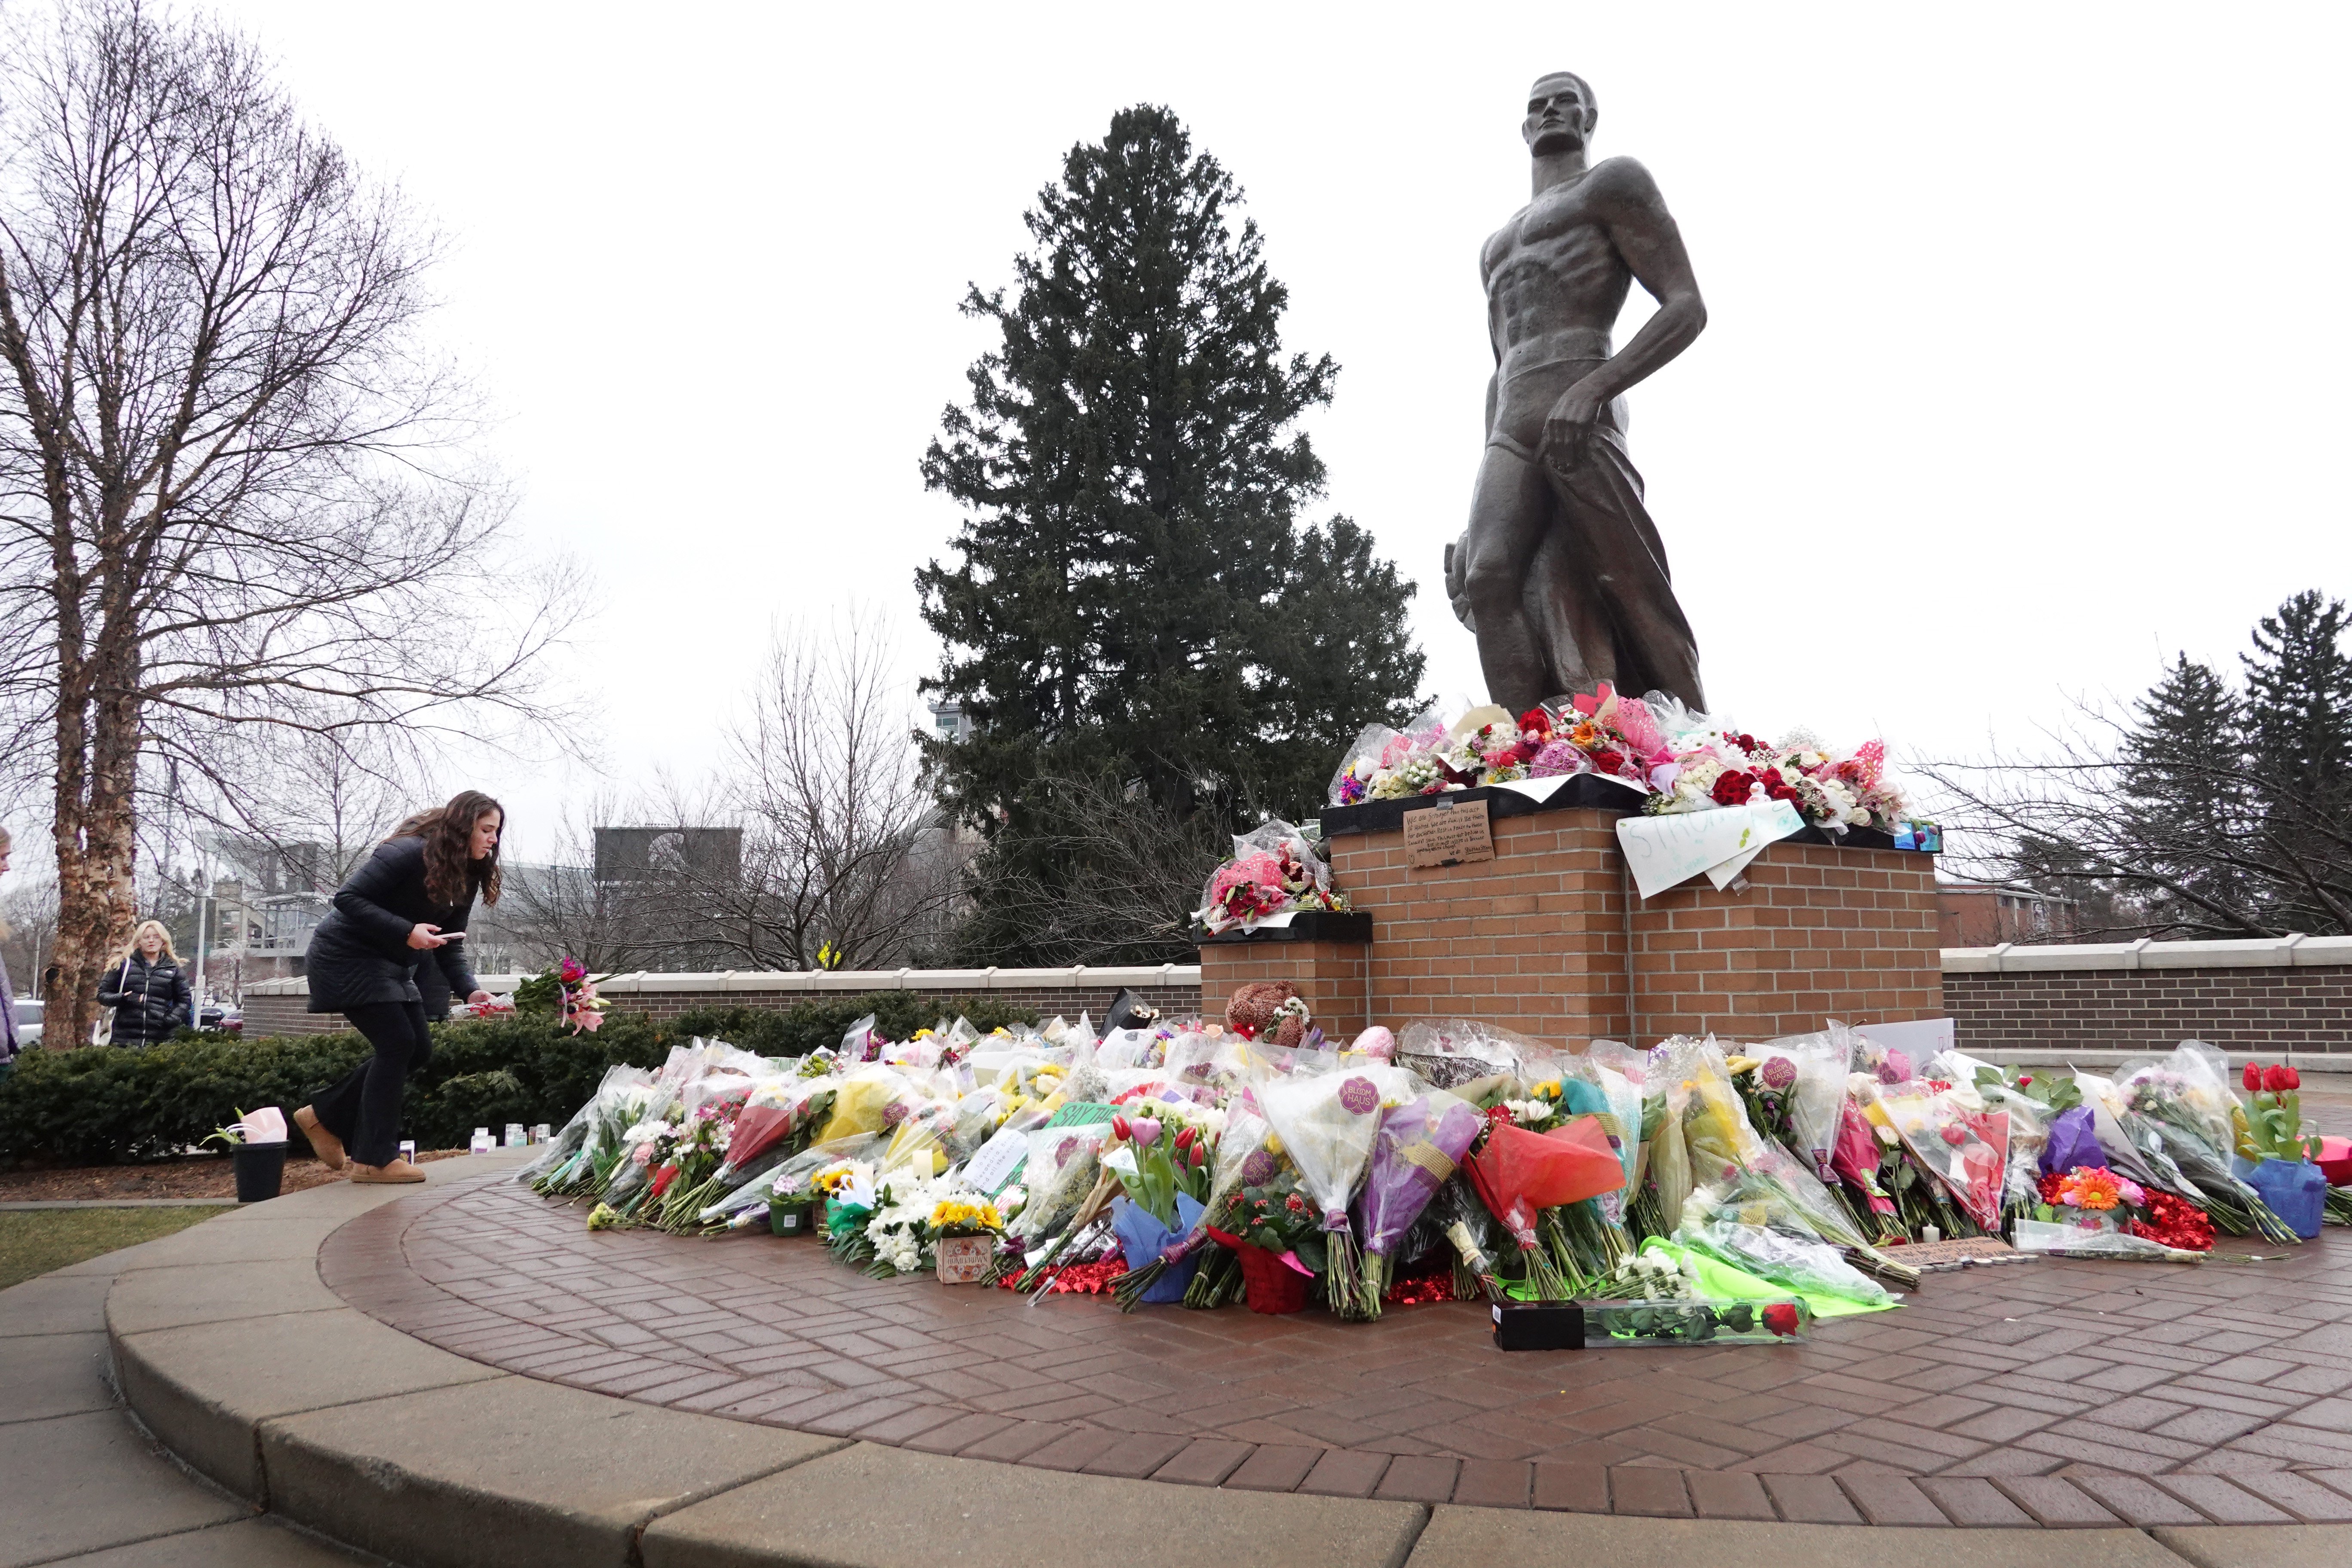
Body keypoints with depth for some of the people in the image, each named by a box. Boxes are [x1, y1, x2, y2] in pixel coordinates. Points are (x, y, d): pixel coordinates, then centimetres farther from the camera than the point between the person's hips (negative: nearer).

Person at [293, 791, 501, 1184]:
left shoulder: (465, 879, 4)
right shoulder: (409, 853, -23)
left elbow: (450, 947, 3)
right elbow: (348, 898, -26)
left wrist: (470, 991, -13)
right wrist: (406, 932, -32)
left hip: (390, 967, 9)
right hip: (346, 957, -9)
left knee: (419, 1047, 4)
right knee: (397, 1042, -14)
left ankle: (325, 1116, 19)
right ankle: (374, 1159, -6)